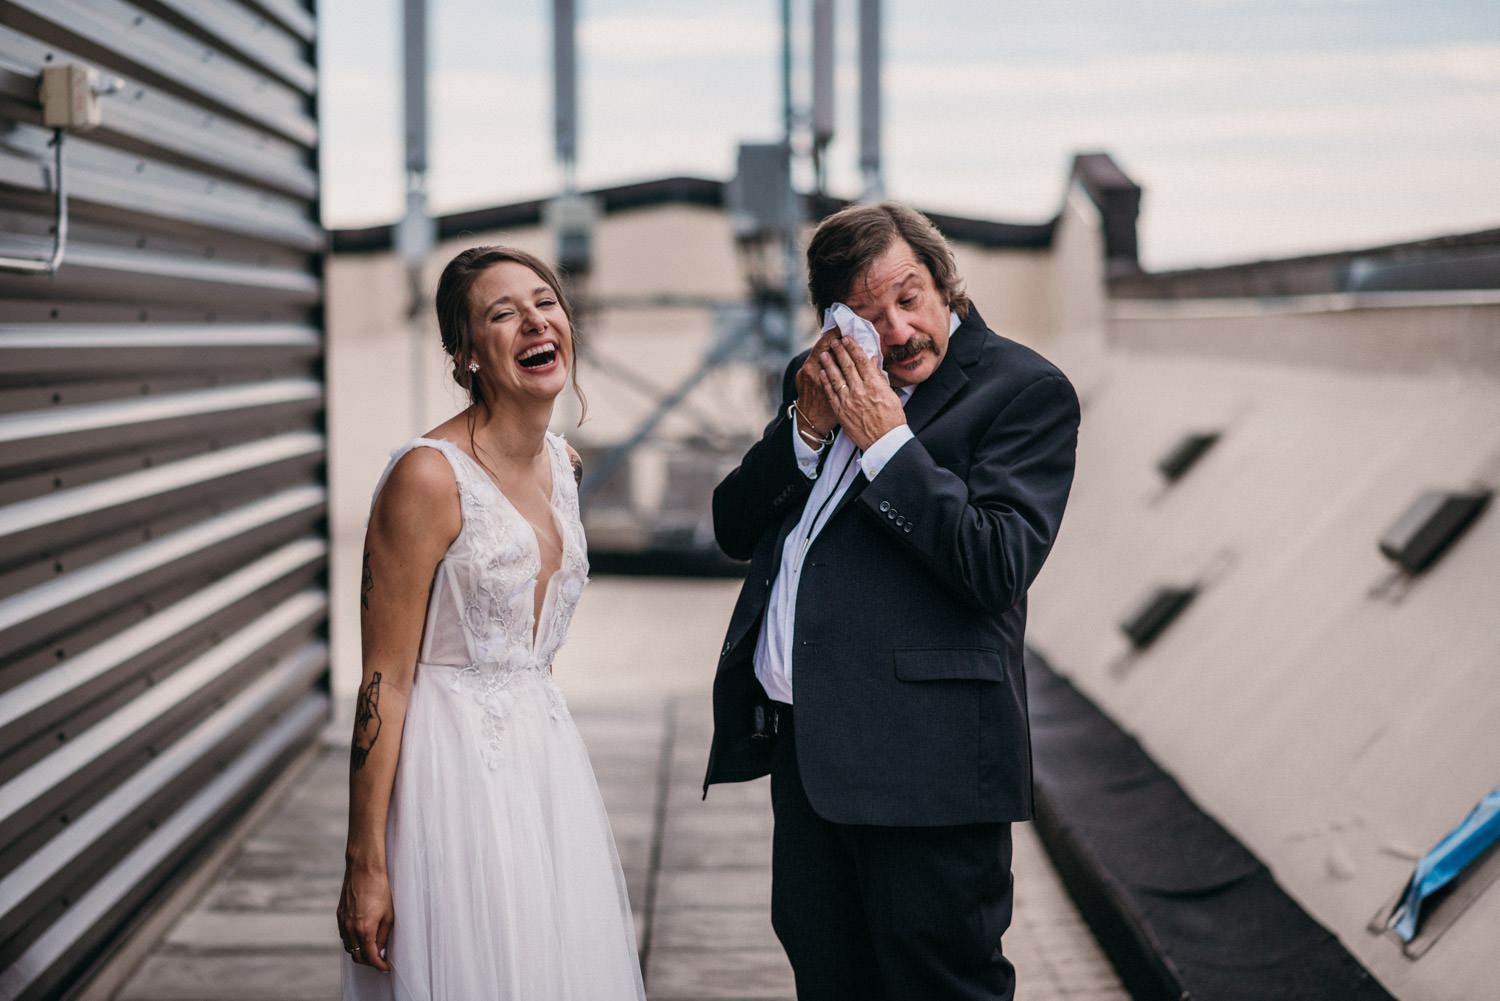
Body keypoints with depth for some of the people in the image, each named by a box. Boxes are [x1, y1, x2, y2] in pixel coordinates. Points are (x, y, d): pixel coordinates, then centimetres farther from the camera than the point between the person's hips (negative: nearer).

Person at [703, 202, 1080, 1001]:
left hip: (923, 755, -7)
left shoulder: (1027, 391, -6)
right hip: (802, 749, 7)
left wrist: (887, 440, -15)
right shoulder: (820, 381, 15)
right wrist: (805, 429, -4)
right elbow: (733, 528, 12)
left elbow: (999, 565, -18)